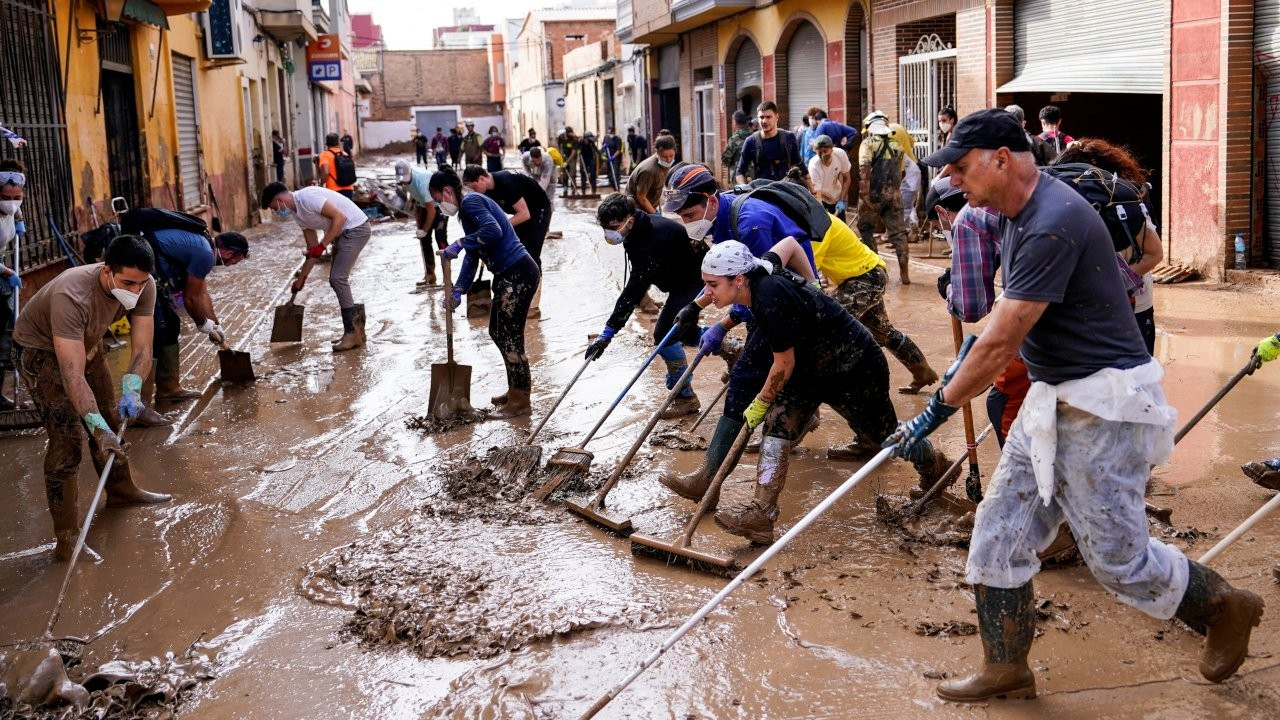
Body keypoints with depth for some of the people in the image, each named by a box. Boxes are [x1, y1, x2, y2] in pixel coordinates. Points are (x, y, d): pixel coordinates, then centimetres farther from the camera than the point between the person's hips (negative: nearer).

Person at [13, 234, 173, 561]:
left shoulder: (143, 286, -25)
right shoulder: (71, 296, -43)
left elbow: (142, 348, -23)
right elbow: (72, 374, -44)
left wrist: (131, 391, -40)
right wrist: (98, 429, -49)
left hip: (87, 342, 7)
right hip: (40, 350, -7)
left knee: (110, 418, 18)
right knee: (67, 438, -15)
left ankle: (121, 490, 43)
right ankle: (66, 538, -10)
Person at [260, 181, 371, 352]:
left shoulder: (307, 197, -20)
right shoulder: (297, 213, 10)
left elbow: (340, 217, -24)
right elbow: (312, 250, 14)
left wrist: (322, 245, -22)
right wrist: (301, 278, 17)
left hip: (356, 228, -10)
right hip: (344, 233, 10)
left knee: (337, 278, -13)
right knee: (336, 279, 10)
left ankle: (353, 333, -8)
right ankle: (354, 331, 16)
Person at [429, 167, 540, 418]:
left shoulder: (470, 202, -11)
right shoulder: (467, 209, 19)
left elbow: (493, 230, -30)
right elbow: (472, 257, 19)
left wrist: (459, 244, -22)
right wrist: (458, 291, 10)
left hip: (518, 274, -10)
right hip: (507, 276, 10)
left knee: (510, 335, -3)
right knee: (497, 331, 19)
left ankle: (520, 401, 6)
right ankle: (518, 388, 31)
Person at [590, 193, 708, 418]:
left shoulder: (653, 239, -35)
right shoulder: (640, 229, -6)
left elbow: (635, 290, -39)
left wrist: (608, 332, -41)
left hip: (695, 280, -10)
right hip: (682, 279, 10)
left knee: (665, 334, -15)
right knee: (684, 332, 20)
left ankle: (686, 397, -2)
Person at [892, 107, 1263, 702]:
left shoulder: (1054, 226, -25)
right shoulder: (1019, 213, 7)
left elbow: (1002, 343, -25)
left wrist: (935, 412, -19)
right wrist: (967, 361, 23)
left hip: (1104, 407, -10)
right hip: (1050, 401, 10)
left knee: (1118, 558, 2)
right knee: (999, 533, 8)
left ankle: (1226, 609, 28)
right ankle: (1005, 670, 20)